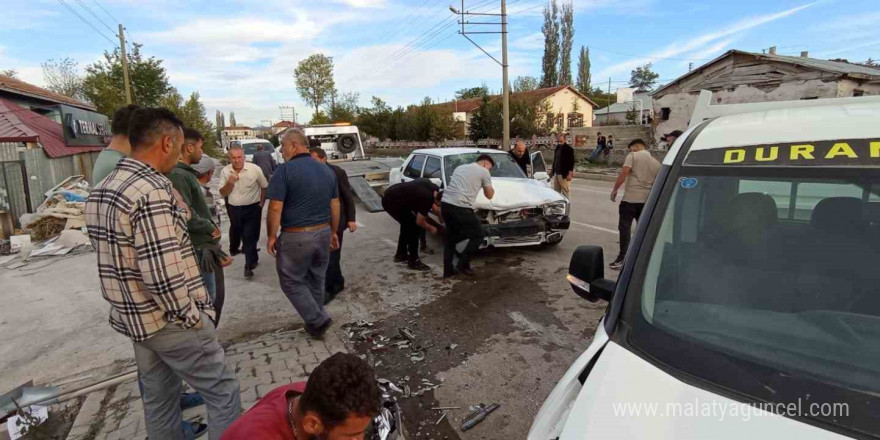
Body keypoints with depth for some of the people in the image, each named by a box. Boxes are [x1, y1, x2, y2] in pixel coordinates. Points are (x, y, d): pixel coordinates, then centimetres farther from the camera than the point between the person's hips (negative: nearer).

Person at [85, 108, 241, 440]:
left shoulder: (101, 190, 7)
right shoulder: (152, 190, -24)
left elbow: (115, 256, 14)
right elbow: (162, 273, -28)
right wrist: (192, 316, -16)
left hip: (133, 318, 9)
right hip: (170, 321, -9)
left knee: (158, 398, 21)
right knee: (223, 392, 5)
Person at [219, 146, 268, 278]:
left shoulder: (255, 169, -14)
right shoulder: (225, 171, -6)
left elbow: (264, 187, 1)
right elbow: (223, 193, -1)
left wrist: (261, 204, 4)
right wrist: (229, 183, -19)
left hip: (252, 209, -3)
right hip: (234, 209, 3)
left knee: (250, 237, -4)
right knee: (236, 233, 24)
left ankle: (249, 266, 3)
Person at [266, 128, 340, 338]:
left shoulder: (285, 170, -13)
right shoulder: (327, 170, 7)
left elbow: (275, 208, -17)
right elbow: (335, 205, 11)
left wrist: (271, 236, -6)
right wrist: (333, 232, 19)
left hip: (296, 236, -6)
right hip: (323, 233, 7)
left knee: (291, 281, 10)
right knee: (316, 280, 19)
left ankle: (317, 319, 7)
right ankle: (315, 320, 31)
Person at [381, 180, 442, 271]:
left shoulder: (434, 189, -1)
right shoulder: (427, 199, -23)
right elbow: (420, 222, -8)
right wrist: (431, 228, 8)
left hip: (390, 196, 10)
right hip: (391, 202, -10)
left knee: (407, 224, 20)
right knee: (413, 227, -6)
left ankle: (400, 254, 33)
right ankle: (414, 261, 3)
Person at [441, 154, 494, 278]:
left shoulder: (460, 168, 26)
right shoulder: (484, 172, 7)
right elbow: (489, 195, 13)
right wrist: (484, 185, 29)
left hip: (445, 204, 7)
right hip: (460, 207, -7)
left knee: (451, 236, 23)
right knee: (478, 235, 12)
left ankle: (448, 270, 23)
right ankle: (462, 265, 11)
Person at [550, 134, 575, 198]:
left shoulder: (569, 149, -10)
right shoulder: (557, 148, 14)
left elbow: (571, 162, -13)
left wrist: (570, 174, -19)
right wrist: (552, 170, 21)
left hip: (564, 174, -8)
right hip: (556, 173, 8)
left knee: (566, 191, -2)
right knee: (556, 191, 11)